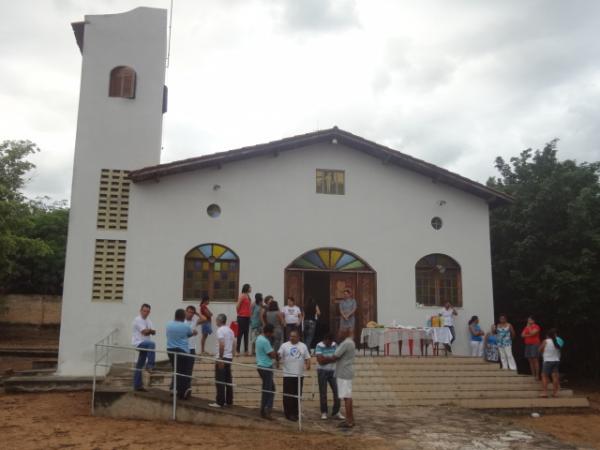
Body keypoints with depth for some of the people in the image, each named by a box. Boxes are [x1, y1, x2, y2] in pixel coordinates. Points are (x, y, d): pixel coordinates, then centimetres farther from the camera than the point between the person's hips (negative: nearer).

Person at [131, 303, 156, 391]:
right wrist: (150, 330, 0)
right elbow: (145, 331, -17)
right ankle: (150, 365, -31)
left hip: (144, 345, 8)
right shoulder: (138, 320, -9)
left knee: (139, 365, 11)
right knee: (152, 344, -35)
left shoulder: (148, 321, 17)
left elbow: (153, 332, 3)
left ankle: (137, 385, 15)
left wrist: (148, 330, -16)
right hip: (138, 343, -8)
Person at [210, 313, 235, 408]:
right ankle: (229, 401, 15)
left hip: (222, 358, -8)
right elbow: (232, 346, 15)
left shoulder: (220, 330, -12)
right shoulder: (230, 330, 14)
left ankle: (220, 402, -3)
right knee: (228, 380, 11)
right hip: (229, 358, 8)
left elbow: (222, 345, -22)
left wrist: (220, 358, -21)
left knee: (220, 381, -4)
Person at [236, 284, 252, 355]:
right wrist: (239, 313, -2)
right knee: (240, 333, -3)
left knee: (246, 334, 10)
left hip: (247, 317, 8)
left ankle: (246, 350, 15)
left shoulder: (248, 296, 14)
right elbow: (237, 306, -12)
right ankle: (237, 350, 2)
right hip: (242, 317, -8)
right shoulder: (242, 296, -11)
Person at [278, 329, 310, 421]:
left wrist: (308, 365, -7)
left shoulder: (303, 346, 9)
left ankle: (295, 413, 19)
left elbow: (307, 358, 12)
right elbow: (279, 356, -4)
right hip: (288, 375, -3)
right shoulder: (284, 345, 1)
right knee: (288, 395, -2)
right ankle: (288, 413, 8)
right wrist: (277, 356, -27)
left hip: (299, 375, 3)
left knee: (297, 395, 8)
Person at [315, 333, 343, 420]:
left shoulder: (334, 345, 1)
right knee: (323, 393, 3)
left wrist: (326, 358, -13)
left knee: (337, 391, 0)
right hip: (322, 372, -4)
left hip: (333, 371, 4)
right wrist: (331, 358, -14)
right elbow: (320, 361, -19)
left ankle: (336, 412, 11)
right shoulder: (319, 346, -12)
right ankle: (324, 412, 15)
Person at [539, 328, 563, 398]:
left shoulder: (545, 341, -9)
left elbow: (540, 350, -2)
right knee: (555, 376, 7)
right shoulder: (558, 342, 3)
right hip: (556, 361, 5)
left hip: (547, 361, -5)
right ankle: (555, 392, 9)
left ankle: (544, 392, -6)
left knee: (544, 376, 0)